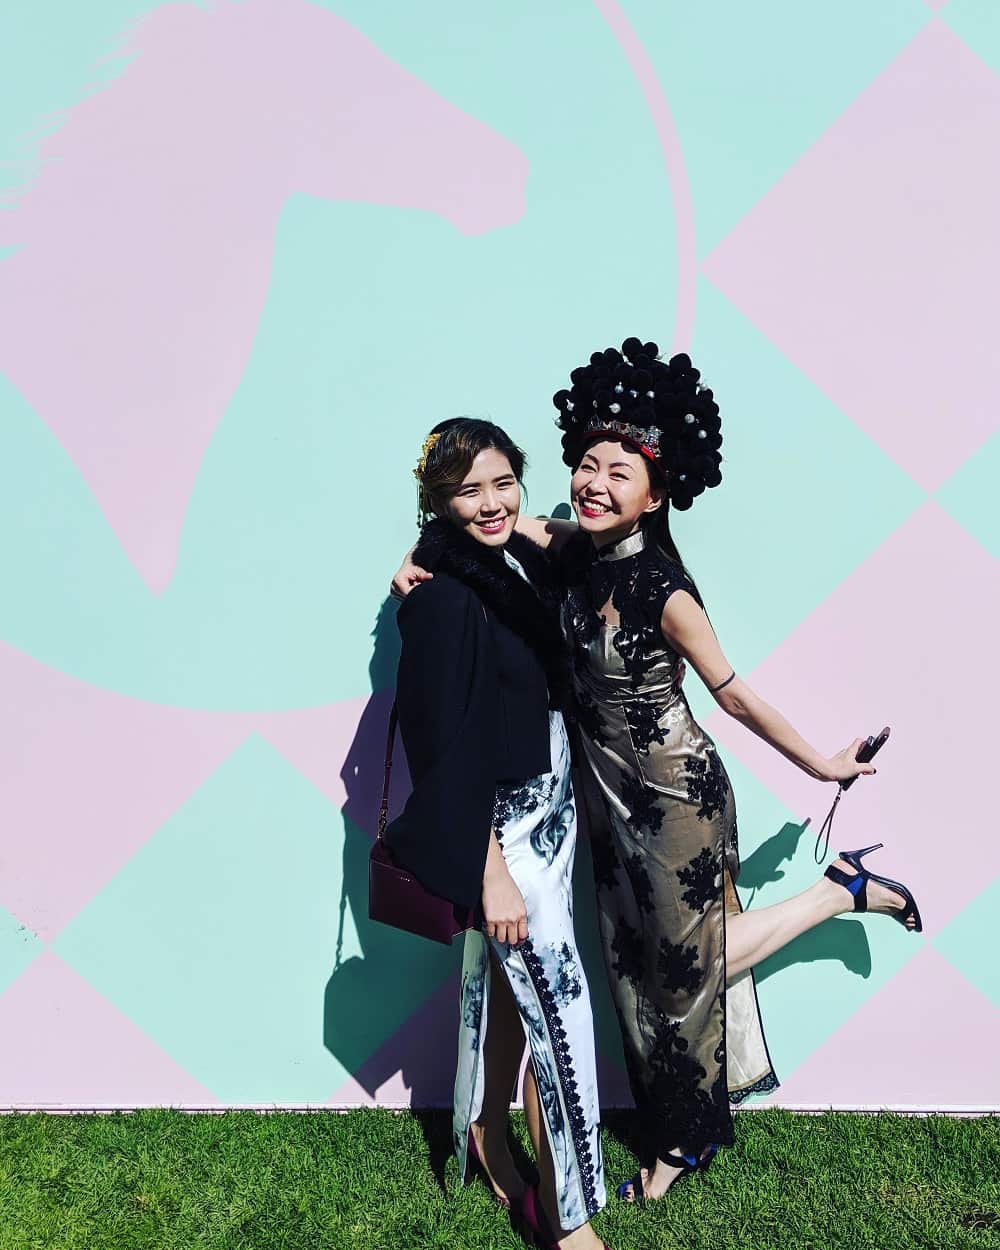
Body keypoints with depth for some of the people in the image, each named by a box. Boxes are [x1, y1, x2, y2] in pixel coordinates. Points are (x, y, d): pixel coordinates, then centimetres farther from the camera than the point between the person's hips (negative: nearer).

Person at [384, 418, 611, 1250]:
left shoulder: (524, 559, 2)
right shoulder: (444, 596, -21)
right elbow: (449, 741, -22)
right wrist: (490, 871, -20)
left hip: (553, 800, 8)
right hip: (501, 823, -8)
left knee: (510, 985, 21)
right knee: (561, 1004, 1)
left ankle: (488, 1139, 43)